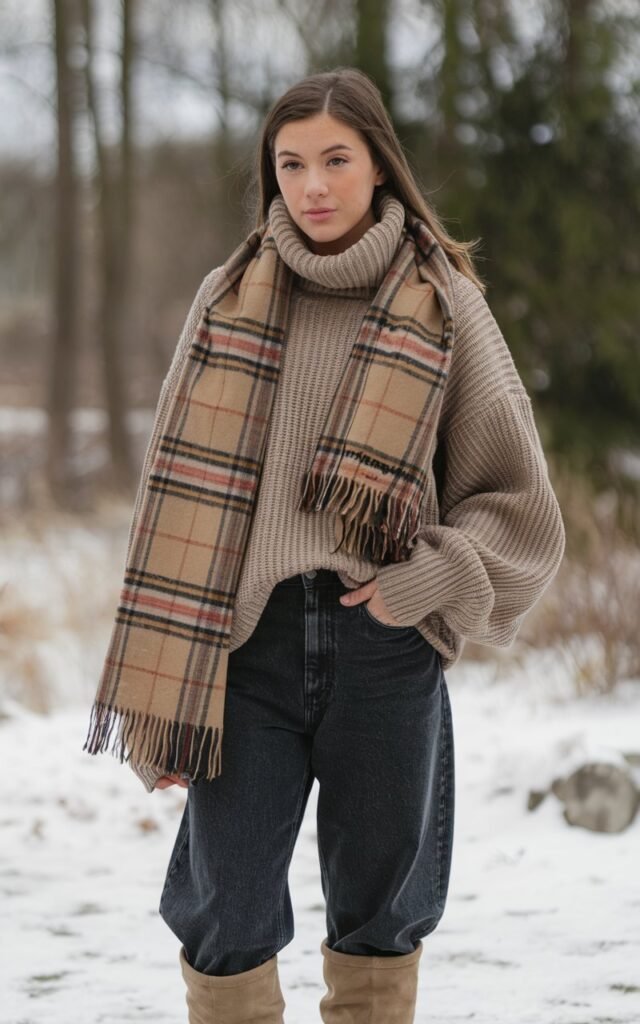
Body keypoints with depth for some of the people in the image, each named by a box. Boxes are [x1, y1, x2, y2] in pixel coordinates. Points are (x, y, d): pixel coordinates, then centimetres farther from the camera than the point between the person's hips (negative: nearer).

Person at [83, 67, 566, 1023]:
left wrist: (426, 583, -11)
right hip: (249, 641, 0)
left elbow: (518, 503, 6)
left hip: (386, 648, 0)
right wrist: (162, 694, -3)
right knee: (226, 916, -3)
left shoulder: (444, 306, 3)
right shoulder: (228, 299, 5)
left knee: (380, 908, 9)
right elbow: (182, 499, 3)